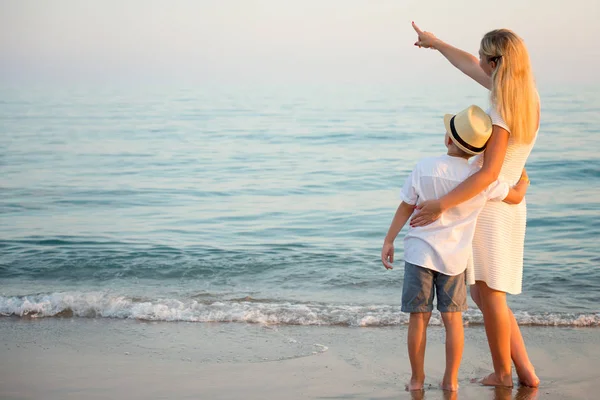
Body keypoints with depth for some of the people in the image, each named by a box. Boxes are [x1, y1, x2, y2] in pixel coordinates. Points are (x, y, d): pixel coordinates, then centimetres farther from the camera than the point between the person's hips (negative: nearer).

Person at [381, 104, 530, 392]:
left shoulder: (424, 168, -11)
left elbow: (405, 208, -4)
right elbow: (515, 197, 5)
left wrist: (389, 241, 6)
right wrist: (524, 180, 28)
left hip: (420, 253, -1)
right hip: (454, 258, 1)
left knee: (419, 318, 6)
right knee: (452, 318, 10)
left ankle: (417, 379, 13)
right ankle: (450, 380, 13)